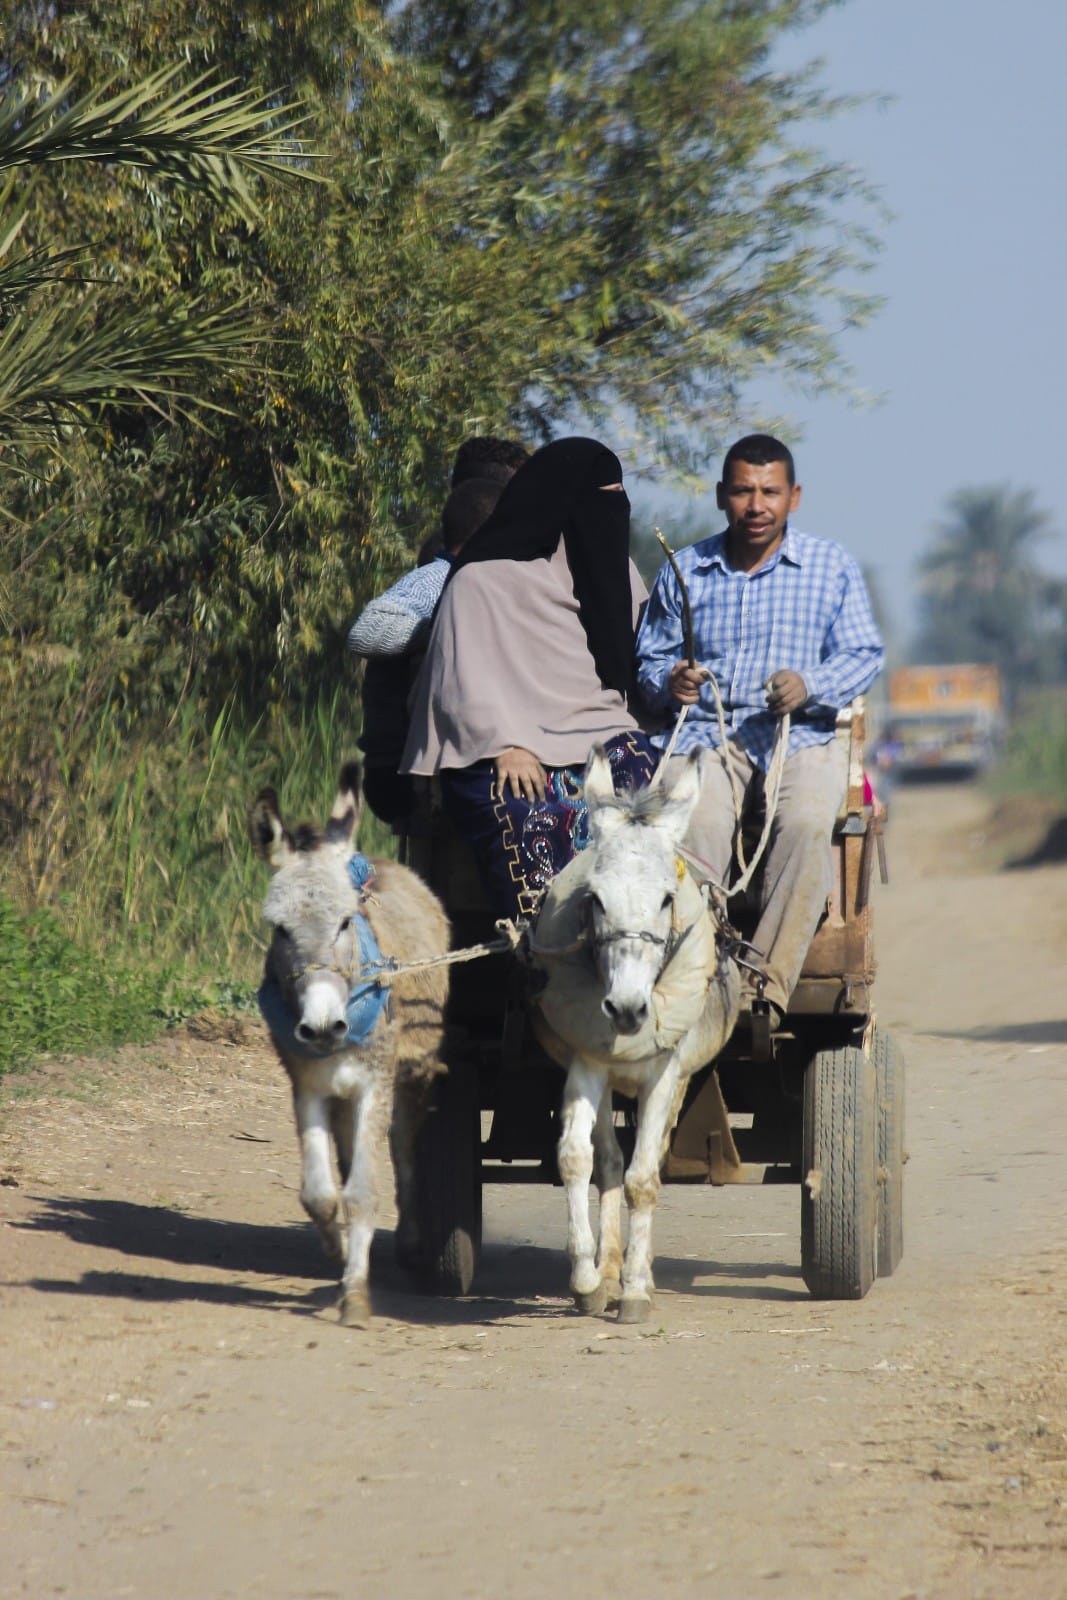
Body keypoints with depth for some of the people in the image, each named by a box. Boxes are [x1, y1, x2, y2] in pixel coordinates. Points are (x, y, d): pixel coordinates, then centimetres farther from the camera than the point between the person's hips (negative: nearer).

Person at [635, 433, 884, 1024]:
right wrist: (670, 681, -6)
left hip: (801, 738, -1)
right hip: (707, 733, 1)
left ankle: (768, 988, -37)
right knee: (699, 821, -35)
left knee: (807, 822, -36)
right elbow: (649, 658, 19)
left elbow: (864, 655, 6)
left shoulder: (832, 567, 13)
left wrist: (810, 685, -14)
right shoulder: (683, 571, 18)